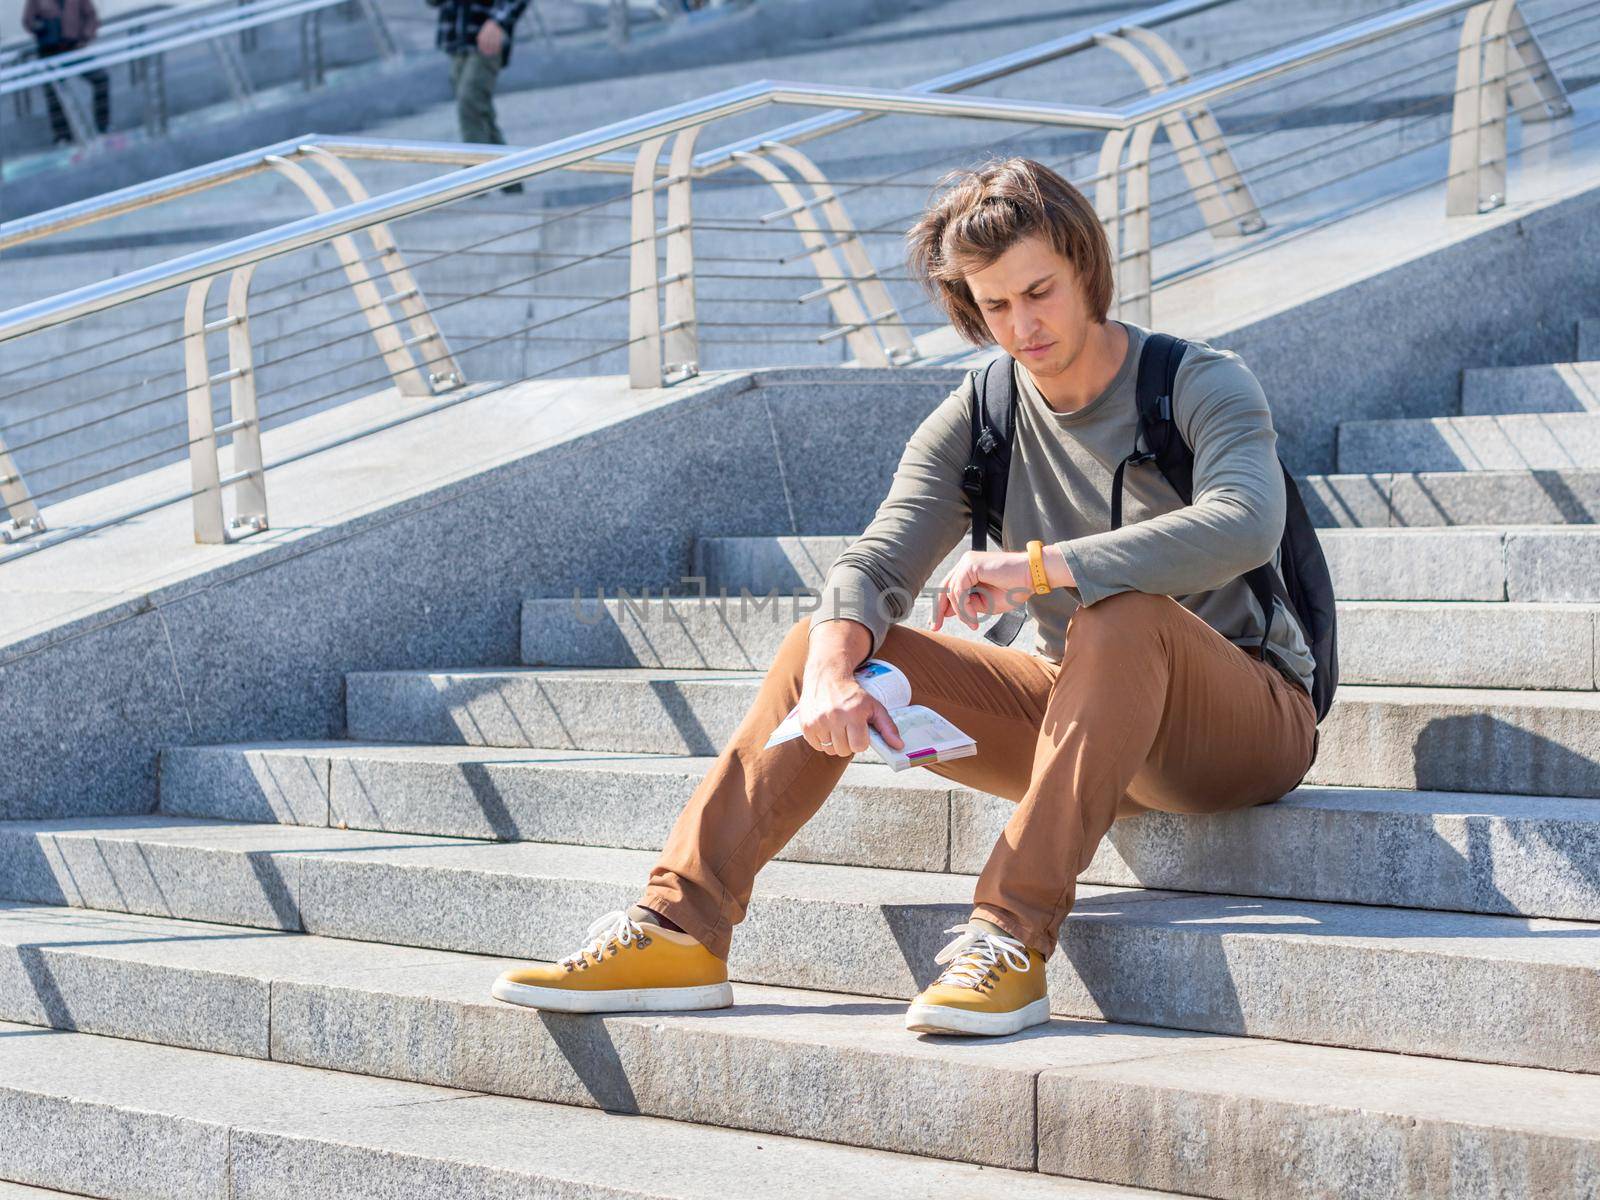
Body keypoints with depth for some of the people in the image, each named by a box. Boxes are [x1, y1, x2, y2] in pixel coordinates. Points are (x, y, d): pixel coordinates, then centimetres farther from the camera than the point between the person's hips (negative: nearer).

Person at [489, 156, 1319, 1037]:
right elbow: (874, 566, -6)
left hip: (1249, 717, -5)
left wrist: (1041, 565, -36)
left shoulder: (1204, 386, -9)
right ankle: (678, 930, -19)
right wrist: (832, 676, -29)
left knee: (1122, 614, -38)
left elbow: (1244, 527, -30)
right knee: (820, 644, -9)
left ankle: (1013, 937, -42)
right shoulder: (975, 421, 5)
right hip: (1077, 711, 5)